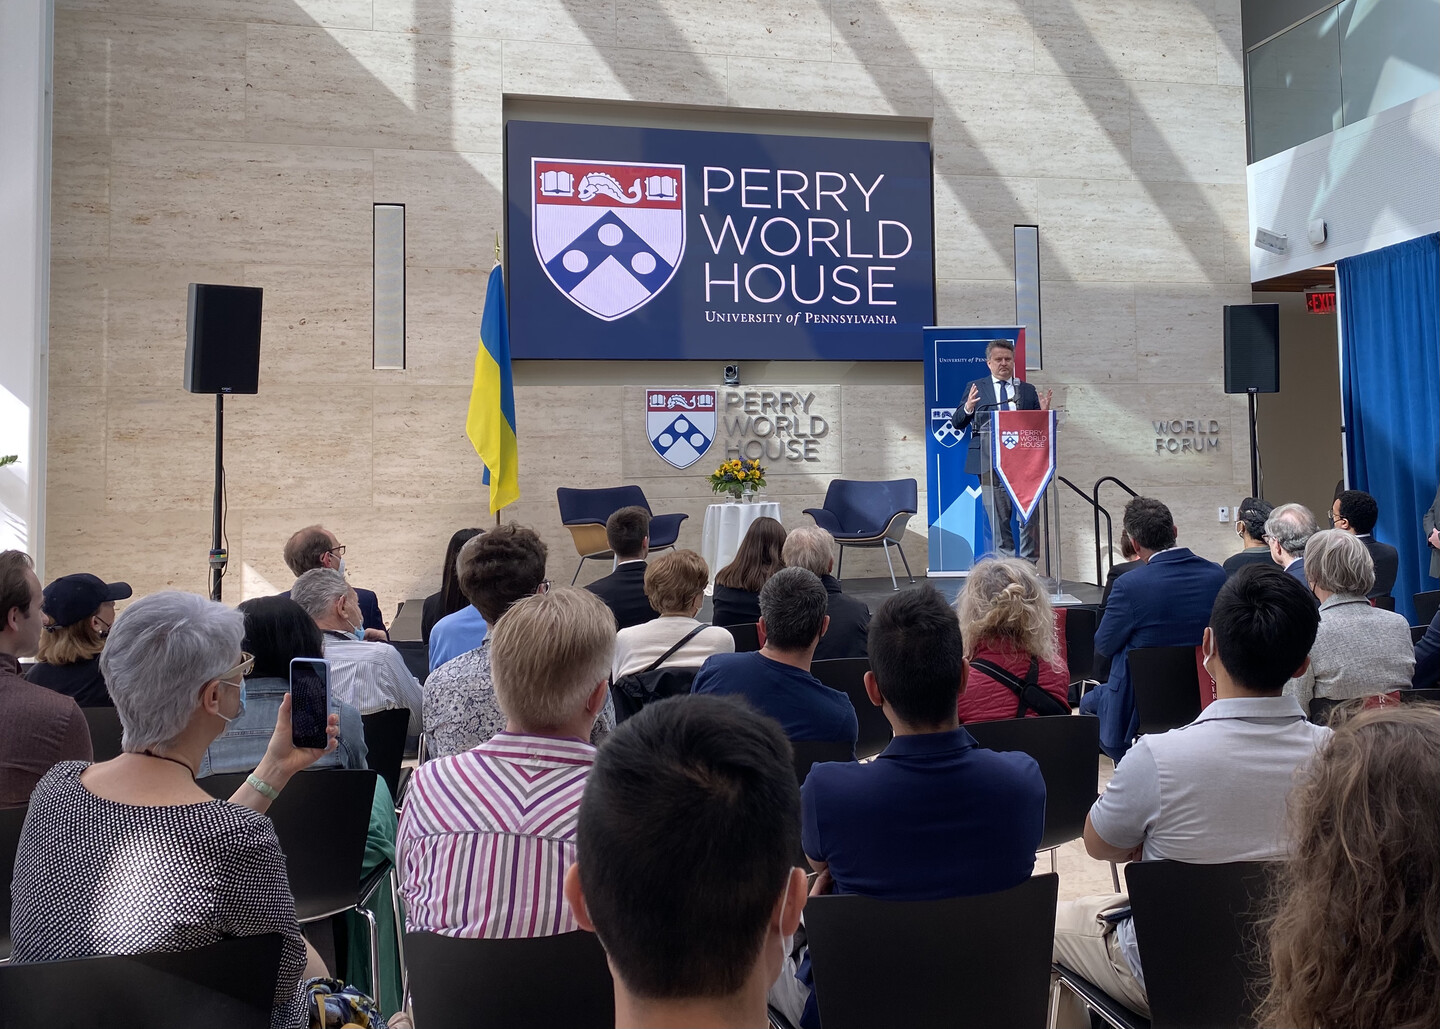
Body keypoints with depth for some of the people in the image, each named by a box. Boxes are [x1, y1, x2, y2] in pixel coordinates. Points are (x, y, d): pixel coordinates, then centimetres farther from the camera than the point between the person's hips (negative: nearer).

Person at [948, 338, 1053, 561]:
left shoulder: (1028, 390, 13)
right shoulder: (975, 388, 8)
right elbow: (957, 424, 3)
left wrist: (1044, 412, -8)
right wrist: (968, 408, -17)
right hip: (990, 463, -1)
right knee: (999, 517, 5)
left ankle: (1028, 564, 5)